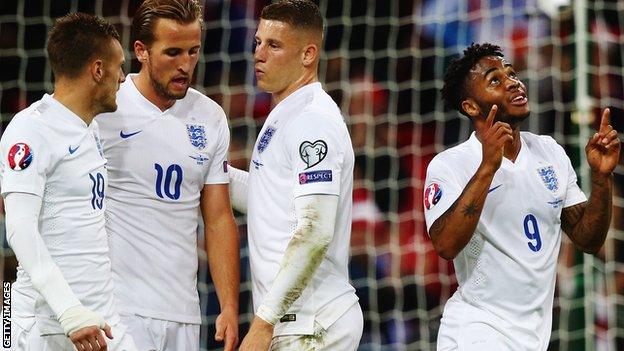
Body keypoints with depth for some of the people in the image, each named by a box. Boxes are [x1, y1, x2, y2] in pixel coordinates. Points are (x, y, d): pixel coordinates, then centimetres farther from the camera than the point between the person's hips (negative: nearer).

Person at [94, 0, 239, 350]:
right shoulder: (103, 110, -5)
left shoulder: (210, 118, 11)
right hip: (118, 309, -5)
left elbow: (219, 219, 13)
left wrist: (230, 308, 6)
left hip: (184, 313, 5)